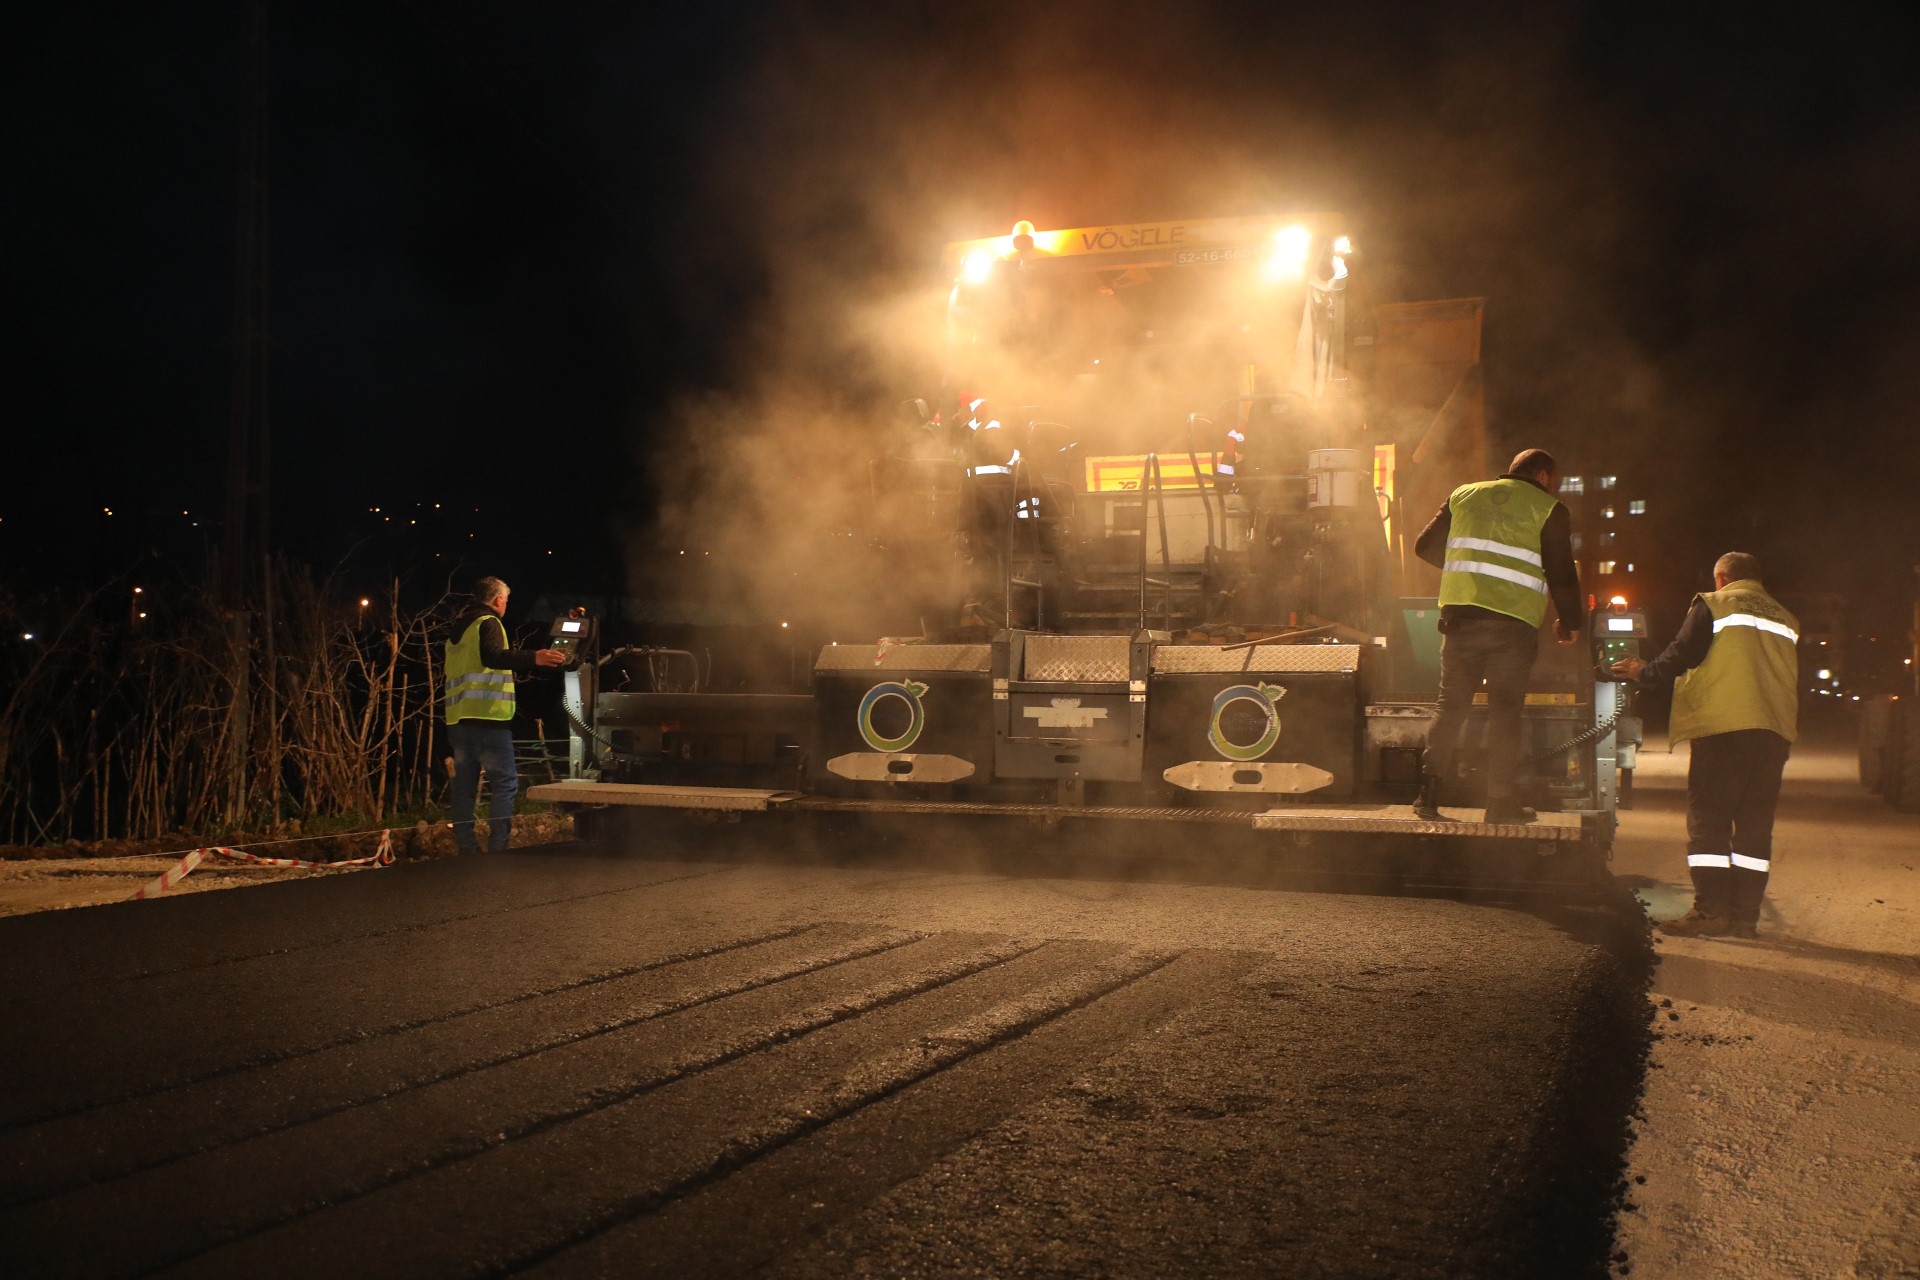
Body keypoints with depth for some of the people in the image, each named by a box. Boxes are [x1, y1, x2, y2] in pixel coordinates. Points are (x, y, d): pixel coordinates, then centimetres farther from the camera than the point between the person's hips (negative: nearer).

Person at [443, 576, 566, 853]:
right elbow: (492, 656, -25)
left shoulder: (459, 629, 22)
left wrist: (528, 665, 42)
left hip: (457, 719, 9)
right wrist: (533, 658, -37)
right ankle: (498, 846, -13)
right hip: (487, 717, -9)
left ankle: (466, 847, 8)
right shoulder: (488, 623, -5)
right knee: (505, 783, -6)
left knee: (464, 785, 9)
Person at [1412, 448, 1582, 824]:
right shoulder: (1548, 510, 3)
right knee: (1505, 711, 4)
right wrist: (1569, 623, 12)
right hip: (1513, 622, -3)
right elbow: (1562, 574, -2)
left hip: (1460, 614, 3)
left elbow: (1425, 546, 18)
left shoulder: (1464, 495, 15)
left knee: (1451, 704, 9)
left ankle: (1428, 794, 3)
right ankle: (1500, 801, 5)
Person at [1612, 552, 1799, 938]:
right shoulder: (1786, 619, 21)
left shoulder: (1713, 605, 4)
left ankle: (1712, 911, -10)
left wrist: (1643, 672, 13)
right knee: (1755, 824, 6)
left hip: (1724, 727, -5)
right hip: (1775, 732, 6)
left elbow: (1681, 656, -2)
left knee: (1708, 821, -4)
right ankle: (1745, 916, 5)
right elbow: (1796, 681, 21)